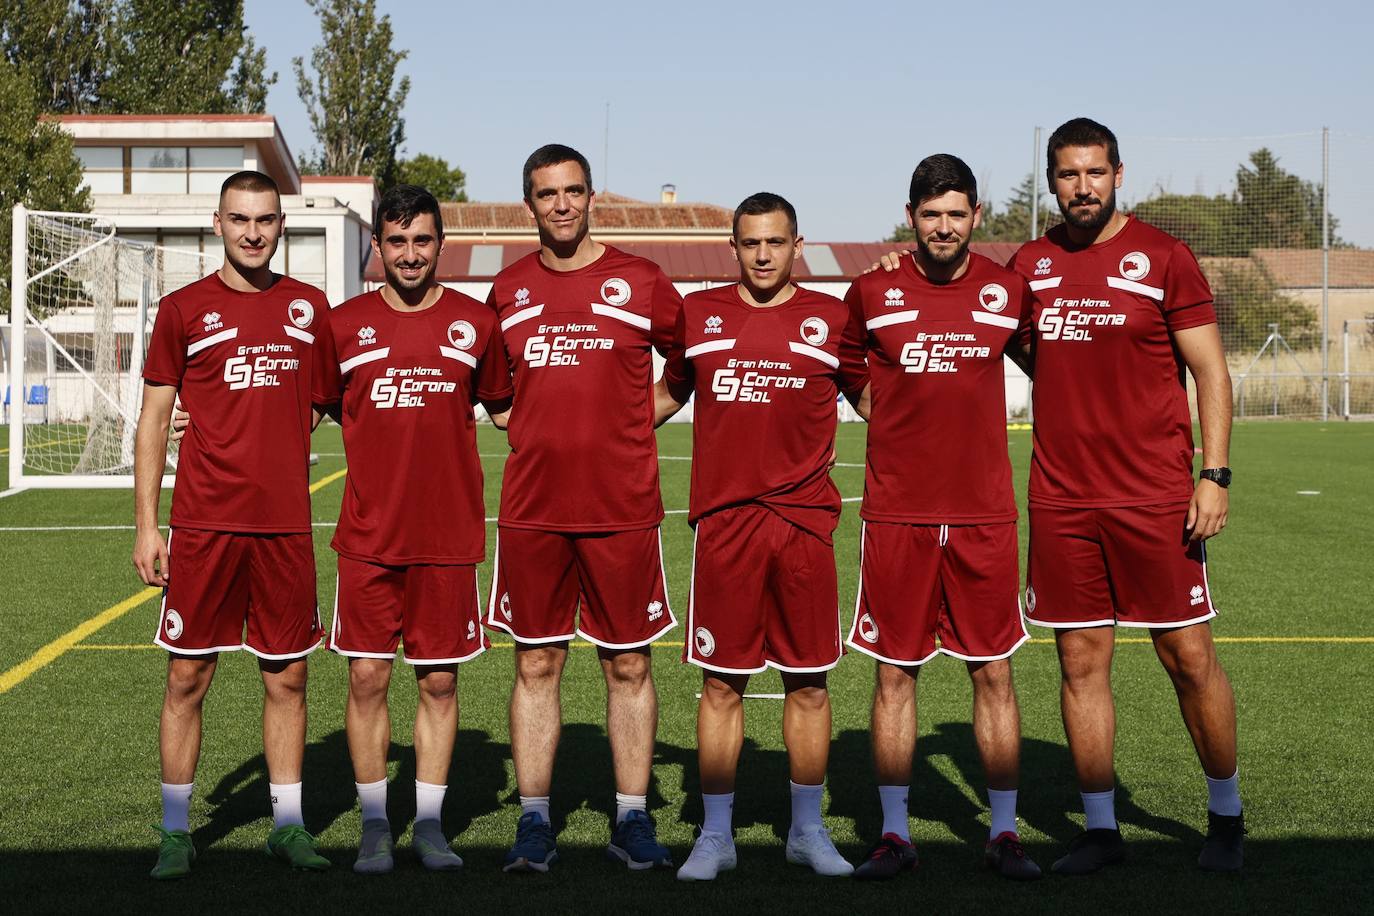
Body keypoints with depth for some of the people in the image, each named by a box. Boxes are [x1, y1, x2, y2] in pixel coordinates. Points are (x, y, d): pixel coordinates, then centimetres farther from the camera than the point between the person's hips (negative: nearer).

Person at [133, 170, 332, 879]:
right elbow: (154, 420, 4)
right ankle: (176, 832, 12)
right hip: (204, 522, -2)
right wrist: (145, 523, -1)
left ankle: (288, 825, 17)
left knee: (288, 677, 7)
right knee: (188, 675, 1)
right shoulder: (183, 310, 3)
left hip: (286, 523, 2)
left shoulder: (309, 307, 9)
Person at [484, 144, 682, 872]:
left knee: (629, 663, 4)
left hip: (622, 506, -2)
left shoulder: (639, 281, 1)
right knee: (535, 663, 5)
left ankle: (632, 819, 14)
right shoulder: (509, 289, 8)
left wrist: (633, 420, 5)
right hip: (531, 507, 2)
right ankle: (534, 823, 13)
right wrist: (533, 426, 11)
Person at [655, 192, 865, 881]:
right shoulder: (698, 315, 9)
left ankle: (808, 831, 20)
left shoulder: (831, 319, 6)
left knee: (809, 682, 6)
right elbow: (667, 394, 22)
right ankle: (715, 835, 15)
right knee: (721, 682, 3)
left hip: (805, 520, 0)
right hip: (723, 520, 0)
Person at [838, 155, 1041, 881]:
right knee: (894, 673, 3)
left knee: (994, 673, 4)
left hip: (984, 514, 1)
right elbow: (849, 373, 16)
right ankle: (894, 834, 14)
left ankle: (1003, 833, 15)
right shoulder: (873, 291, 1)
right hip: (896, 514, 0)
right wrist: (896, 422, 7)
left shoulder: (1008, 291, 3)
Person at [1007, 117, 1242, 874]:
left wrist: (1214, 475, -10)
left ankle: (1226, 815, 21)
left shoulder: (1162, 256, -1)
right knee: (1081, 662, 5)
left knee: (1188, 655, 3)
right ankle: (1100, 827, 16)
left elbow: (1210, 372, -1)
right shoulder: (1029, 264, 9)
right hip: (1061, 499, 3)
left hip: (1154, 497, -3)